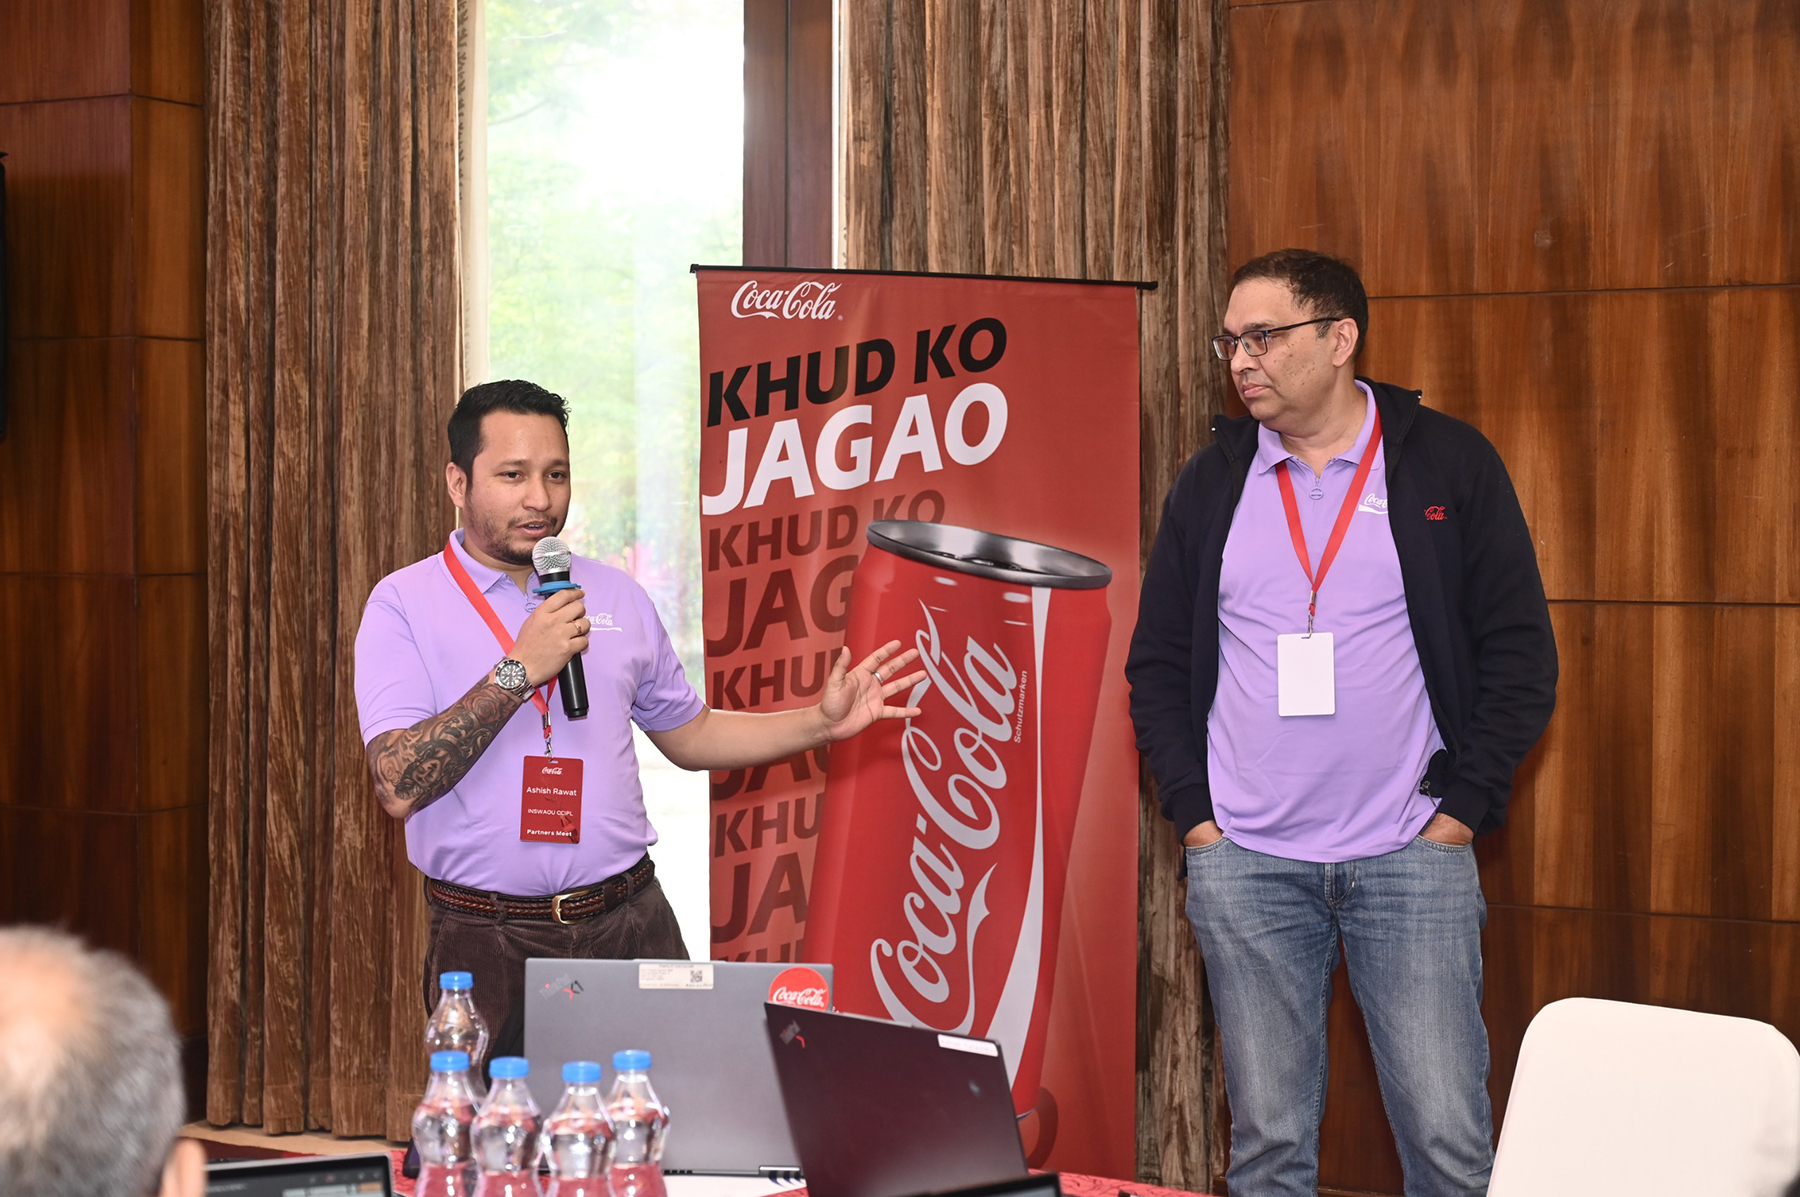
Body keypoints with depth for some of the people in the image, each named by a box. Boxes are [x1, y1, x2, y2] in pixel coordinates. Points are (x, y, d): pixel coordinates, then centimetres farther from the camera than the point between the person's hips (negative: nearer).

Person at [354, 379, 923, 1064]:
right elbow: (399, 787, -14)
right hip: (487, 945, -3)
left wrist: (822, 723, 12)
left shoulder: (616, 596, 13)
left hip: (630, 925, 4)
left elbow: (688, 735, 23)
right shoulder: (404, 603, -2)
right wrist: (519, 671, -17)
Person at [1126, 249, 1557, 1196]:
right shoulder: (1212, 483, 9)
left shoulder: (1447, 464, 2)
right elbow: (1158, 663, 12)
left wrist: (1462, 808, -5)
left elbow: (1520, 652, 2)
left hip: (1412, 858, -2)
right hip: (1242, 862, 2)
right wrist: (1193, 815, 1)